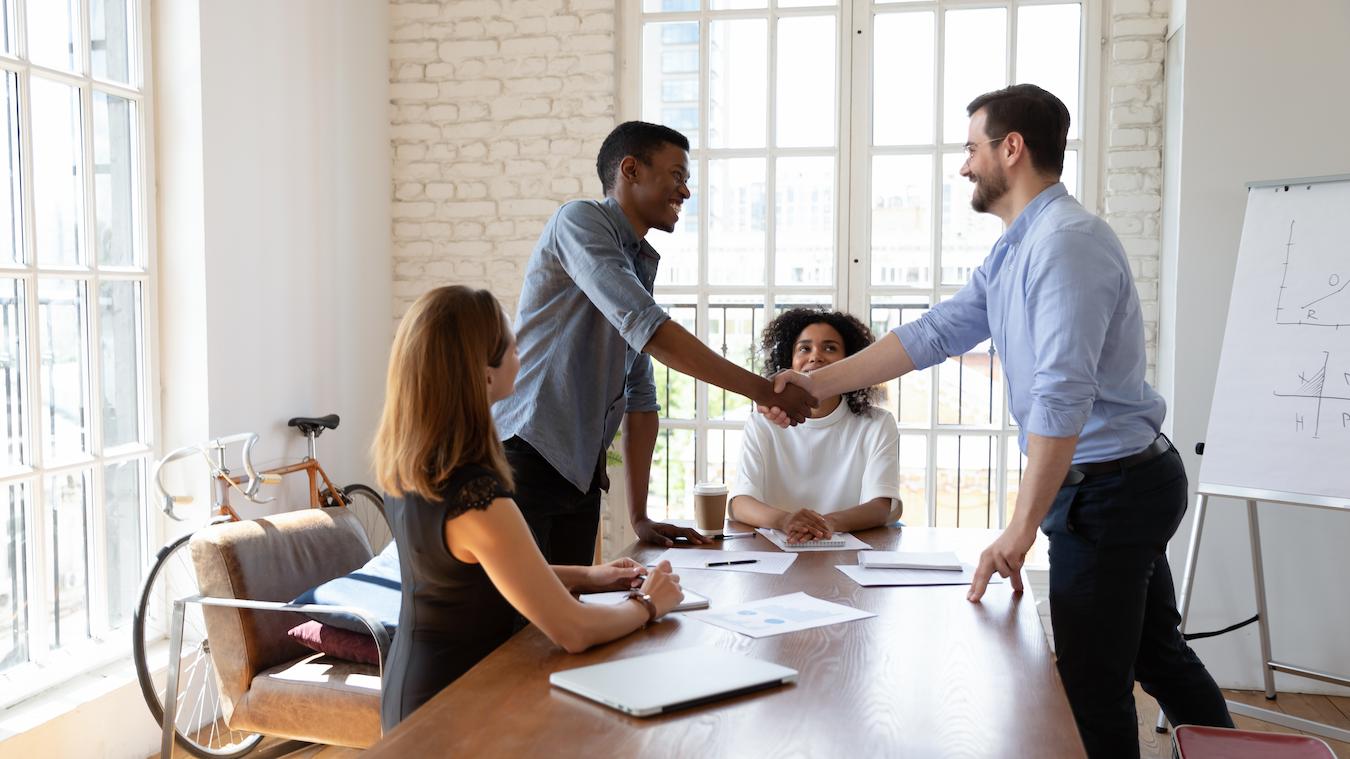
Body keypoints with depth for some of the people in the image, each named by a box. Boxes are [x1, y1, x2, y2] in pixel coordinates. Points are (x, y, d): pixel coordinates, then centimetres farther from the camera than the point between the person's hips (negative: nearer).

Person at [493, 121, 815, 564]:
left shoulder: (641, 265, 17)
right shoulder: (580, 221, -8)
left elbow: (640, 397, 17)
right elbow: (647, 328, -22)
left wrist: (639, 518, 14)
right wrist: (760, 390, -18)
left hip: (581, 474, 8)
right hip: (526, 458, -8)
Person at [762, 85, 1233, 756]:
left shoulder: (1066, 241, -21)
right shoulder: (1013, 251, 12)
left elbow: (1061, 395, -28)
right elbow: (936, 332, 10)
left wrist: (1020, 530, -27)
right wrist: (817, 383, 7)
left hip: (1107, 488, -10)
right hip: (1127, 480, 10)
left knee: (1092, 686, 1)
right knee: (1157, 655, 23)